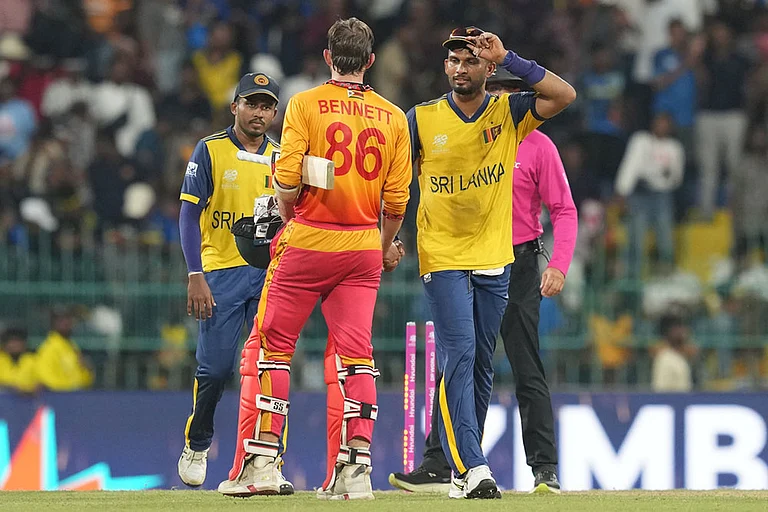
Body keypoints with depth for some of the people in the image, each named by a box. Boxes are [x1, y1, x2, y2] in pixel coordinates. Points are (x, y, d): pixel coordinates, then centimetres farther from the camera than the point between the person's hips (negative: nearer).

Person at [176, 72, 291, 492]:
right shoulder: (210, 151, 0)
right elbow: (189, 215, -3)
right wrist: (195, 276, -12)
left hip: (271, 272, 3)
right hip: (222, 272, -2)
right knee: (215, 367, -2)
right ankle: (196, 445, 23)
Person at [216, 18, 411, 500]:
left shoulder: (305, 104, -5)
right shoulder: (393, 117, 5)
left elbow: (287, 183, -12)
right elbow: (397, 200, 4)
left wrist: (290, 220, 9)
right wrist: (387, 246, 21)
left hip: (307, 242, -3)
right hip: (362, 246, 3)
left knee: (271, 347, 6)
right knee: (354, 354, 4)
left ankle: (261, 461, 1)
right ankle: (355, 469, -3)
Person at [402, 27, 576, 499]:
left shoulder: (508, 112, 2)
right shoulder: (422, 119, -1)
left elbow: (565, 95, -14)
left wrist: (508, 59, -16)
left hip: (495, 261, 3)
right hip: (442, 260, -3)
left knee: (482, 366, 7)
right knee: (459, 358, -14)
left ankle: (464, 470, 15)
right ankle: (472, 468, -22)